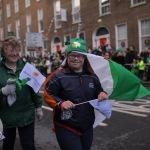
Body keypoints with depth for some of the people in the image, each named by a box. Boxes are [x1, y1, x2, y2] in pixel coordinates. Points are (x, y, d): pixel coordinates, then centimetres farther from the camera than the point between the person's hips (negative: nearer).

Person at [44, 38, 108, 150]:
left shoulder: (92, 76, 5)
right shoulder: (59, 75, -12)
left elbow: (99, 91, 16)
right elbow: (47, 95, -9)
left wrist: (102, 94, -7)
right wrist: (60, 103, -26)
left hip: (88, 128, 6)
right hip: (66, 128, -6)